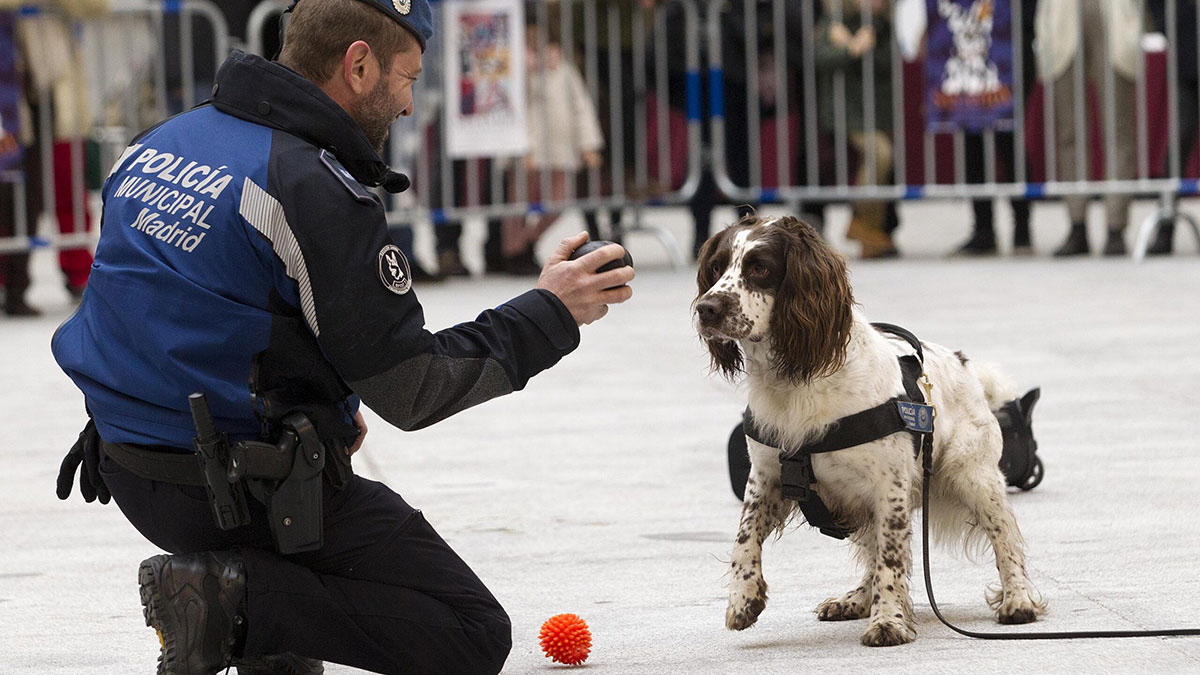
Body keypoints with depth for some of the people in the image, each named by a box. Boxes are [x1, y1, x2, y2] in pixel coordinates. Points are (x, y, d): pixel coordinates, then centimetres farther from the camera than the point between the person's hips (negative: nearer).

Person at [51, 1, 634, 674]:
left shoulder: (157, 143, 6)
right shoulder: (319, 193, -19)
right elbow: (409, 390, -14)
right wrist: (549, 314, -4)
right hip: (250, 490, -8)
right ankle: (238, 600, -13)